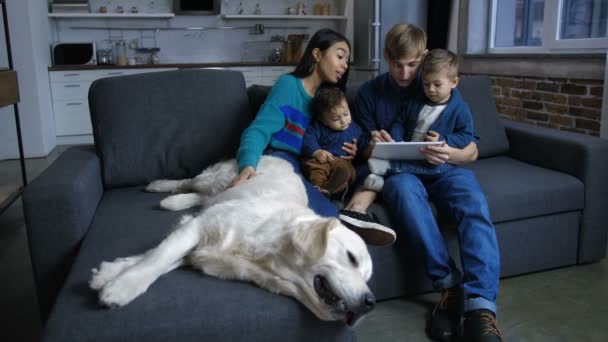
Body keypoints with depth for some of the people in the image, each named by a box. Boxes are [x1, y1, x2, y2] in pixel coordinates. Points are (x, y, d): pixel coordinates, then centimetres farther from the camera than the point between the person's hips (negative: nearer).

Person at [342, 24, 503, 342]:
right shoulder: (369, 92, 7)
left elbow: (472, 151, 2)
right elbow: (367, 152, 7)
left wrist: (451, 154, -22)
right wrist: (374, 147, -19)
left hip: (442, 169, 1)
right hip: (397, 170, 0)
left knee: (474, 203, -32)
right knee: (405, 189, -37)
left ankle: (480, 304, -40)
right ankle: (450, 286, -31)